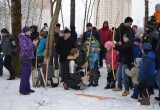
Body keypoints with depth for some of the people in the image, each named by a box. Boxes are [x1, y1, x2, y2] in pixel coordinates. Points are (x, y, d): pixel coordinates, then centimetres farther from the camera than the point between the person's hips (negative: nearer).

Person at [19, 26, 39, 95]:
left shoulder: (27, 38, 16)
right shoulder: (22, 38, -12)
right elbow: (25, 47, -23)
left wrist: (34, 44, 7)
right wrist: (33, 44, -16)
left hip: (29, 57, 10)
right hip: (25, 58, -9)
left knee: (28, 73, 13)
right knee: (25, 74, -8)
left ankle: (27, 88, 21)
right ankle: (22, 90, -4)